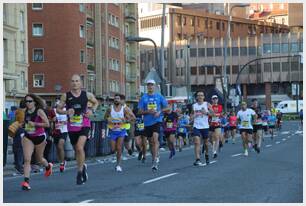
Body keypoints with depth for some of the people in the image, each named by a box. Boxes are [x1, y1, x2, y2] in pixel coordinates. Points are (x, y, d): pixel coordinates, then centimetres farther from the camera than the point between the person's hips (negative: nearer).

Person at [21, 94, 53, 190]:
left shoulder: (39, 111, -13)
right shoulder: (26, 112, 3)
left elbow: (47, 124, -16)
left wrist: (34, 124, -22)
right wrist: (22, 125, 4)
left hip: (39, 137, -3)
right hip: (27, 137, 3)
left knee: (39, 158, 16)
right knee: (27, 159, -12)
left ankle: (48, 166, 51)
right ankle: (26, 181, -16)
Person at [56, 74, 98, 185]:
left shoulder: (87, 95, 1)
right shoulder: (66, 96, -1)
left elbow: (96, 102, 20)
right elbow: (58, 109, 4)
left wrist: (92, 110, 1)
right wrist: (66, 112, -16)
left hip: (84, 125, -2)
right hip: (72, 126, 2)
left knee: (80, 147, -21)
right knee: (76, 150, 13)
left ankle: (80, 172, -12)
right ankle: (83, 167, 39)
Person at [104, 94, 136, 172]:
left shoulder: (124, 108, -7)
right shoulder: (110, 108, -4)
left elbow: (133, 117, -3)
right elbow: (105, 117, 11)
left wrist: (125, 120, -17)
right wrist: (108, 120, -10)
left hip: (121, 130, -1)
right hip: (112, 131, 1)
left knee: (119, 148, -9)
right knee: (113, 149, -1)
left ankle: (118, 164, 6)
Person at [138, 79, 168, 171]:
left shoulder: (159, 96, 3)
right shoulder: (143, 97, 4)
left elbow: (166, 107, 9)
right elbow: (140, 111, 4)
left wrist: (159, 112, -8)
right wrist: (148, 112, -14)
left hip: (157, 121, -2)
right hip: (147, 122, 2)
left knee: (155, 139, -19)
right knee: (151, 142, 10)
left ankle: (155, 160, -23)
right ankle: (154, 158, 28)